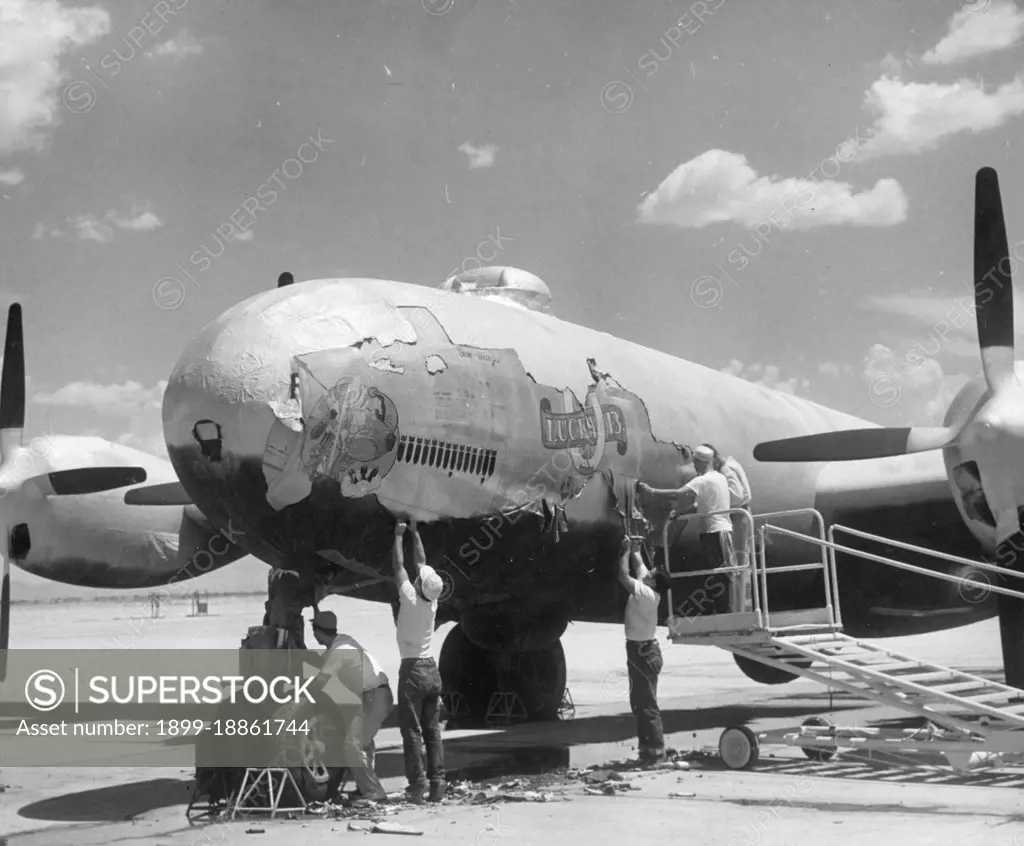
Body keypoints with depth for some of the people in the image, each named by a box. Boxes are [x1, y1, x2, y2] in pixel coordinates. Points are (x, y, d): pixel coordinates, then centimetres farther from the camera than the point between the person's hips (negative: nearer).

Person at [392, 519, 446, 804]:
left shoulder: (410, 598, -11)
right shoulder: (432, 601, 4)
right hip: (431, 669, 6)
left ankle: (417, 783, -7)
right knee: (432, 730, 7)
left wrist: (399, 535, 13)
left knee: (412, 730, -3)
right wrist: (415, 533, 25)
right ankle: (437, 783, 5)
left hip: (412, 670, -6)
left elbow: (399, 566, 1)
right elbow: (421, 562, 15)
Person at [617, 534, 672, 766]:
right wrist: (634, 551, 14)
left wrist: (625, 551, -12)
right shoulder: (649, 593, 6)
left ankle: (655, 751, -6)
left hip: (643, 652, -10)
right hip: (641, 651, 10)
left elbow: (623, 576, -23)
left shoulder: (645, 593, -18)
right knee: (639, 703, 14)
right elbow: (640, 567, 20)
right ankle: (648, 748, 18)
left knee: (647, 704, -8)